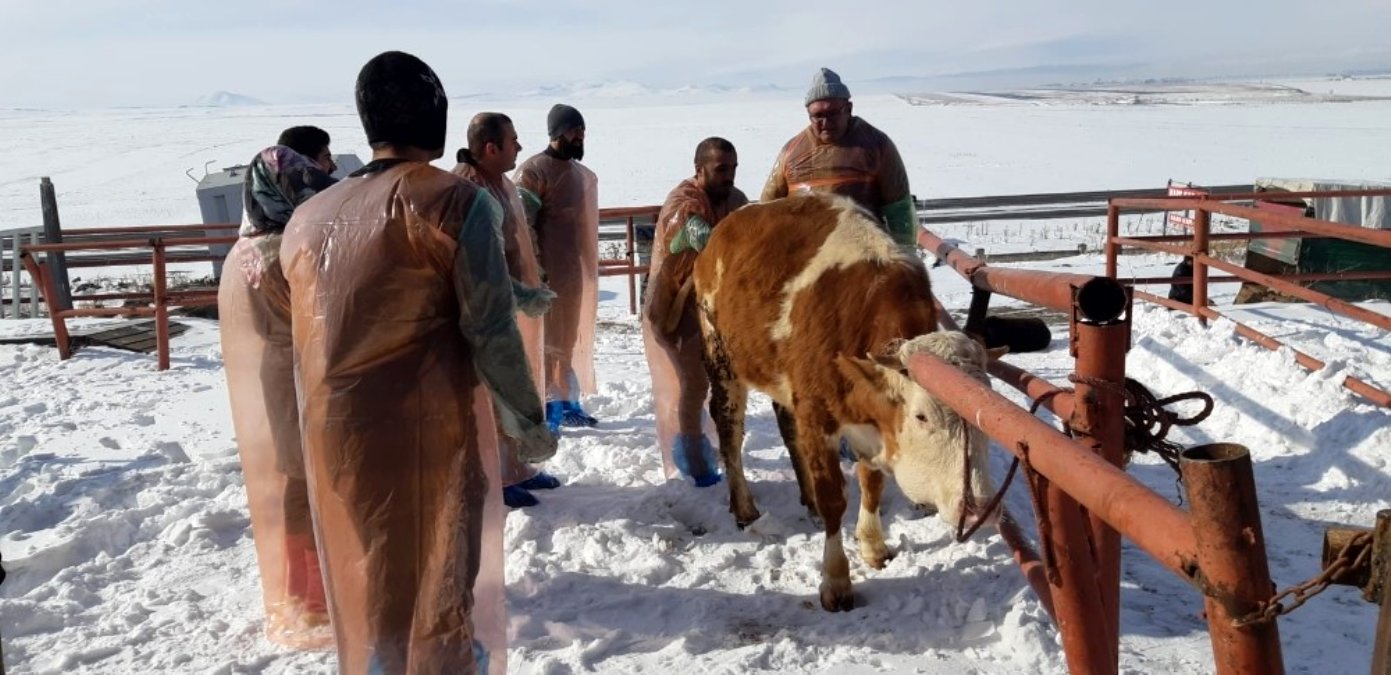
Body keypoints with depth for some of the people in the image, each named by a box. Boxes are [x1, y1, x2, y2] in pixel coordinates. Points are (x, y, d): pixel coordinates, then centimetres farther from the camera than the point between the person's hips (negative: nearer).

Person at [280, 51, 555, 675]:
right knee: (442, 589, 7)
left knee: (364, 589, 17)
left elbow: (309, 340, 14)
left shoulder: (308, 218, 9)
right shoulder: (456, 201, -9)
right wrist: (529, 423, -3)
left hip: (334, 440, 6)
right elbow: (490, 331, -12)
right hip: (429, 433, -5)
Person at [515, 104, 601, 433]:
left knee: (573, 336, 13)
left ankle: (568, 402, 23)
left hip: (577, 270, 8)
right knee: (547, 337, -4)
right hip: (548, 272, -8)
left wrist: (589, 267, 20)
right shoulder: (533, 170, -11)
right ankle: (546, 409, 2)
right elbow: (521, 225, -17)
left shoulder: (582, 173, 14)